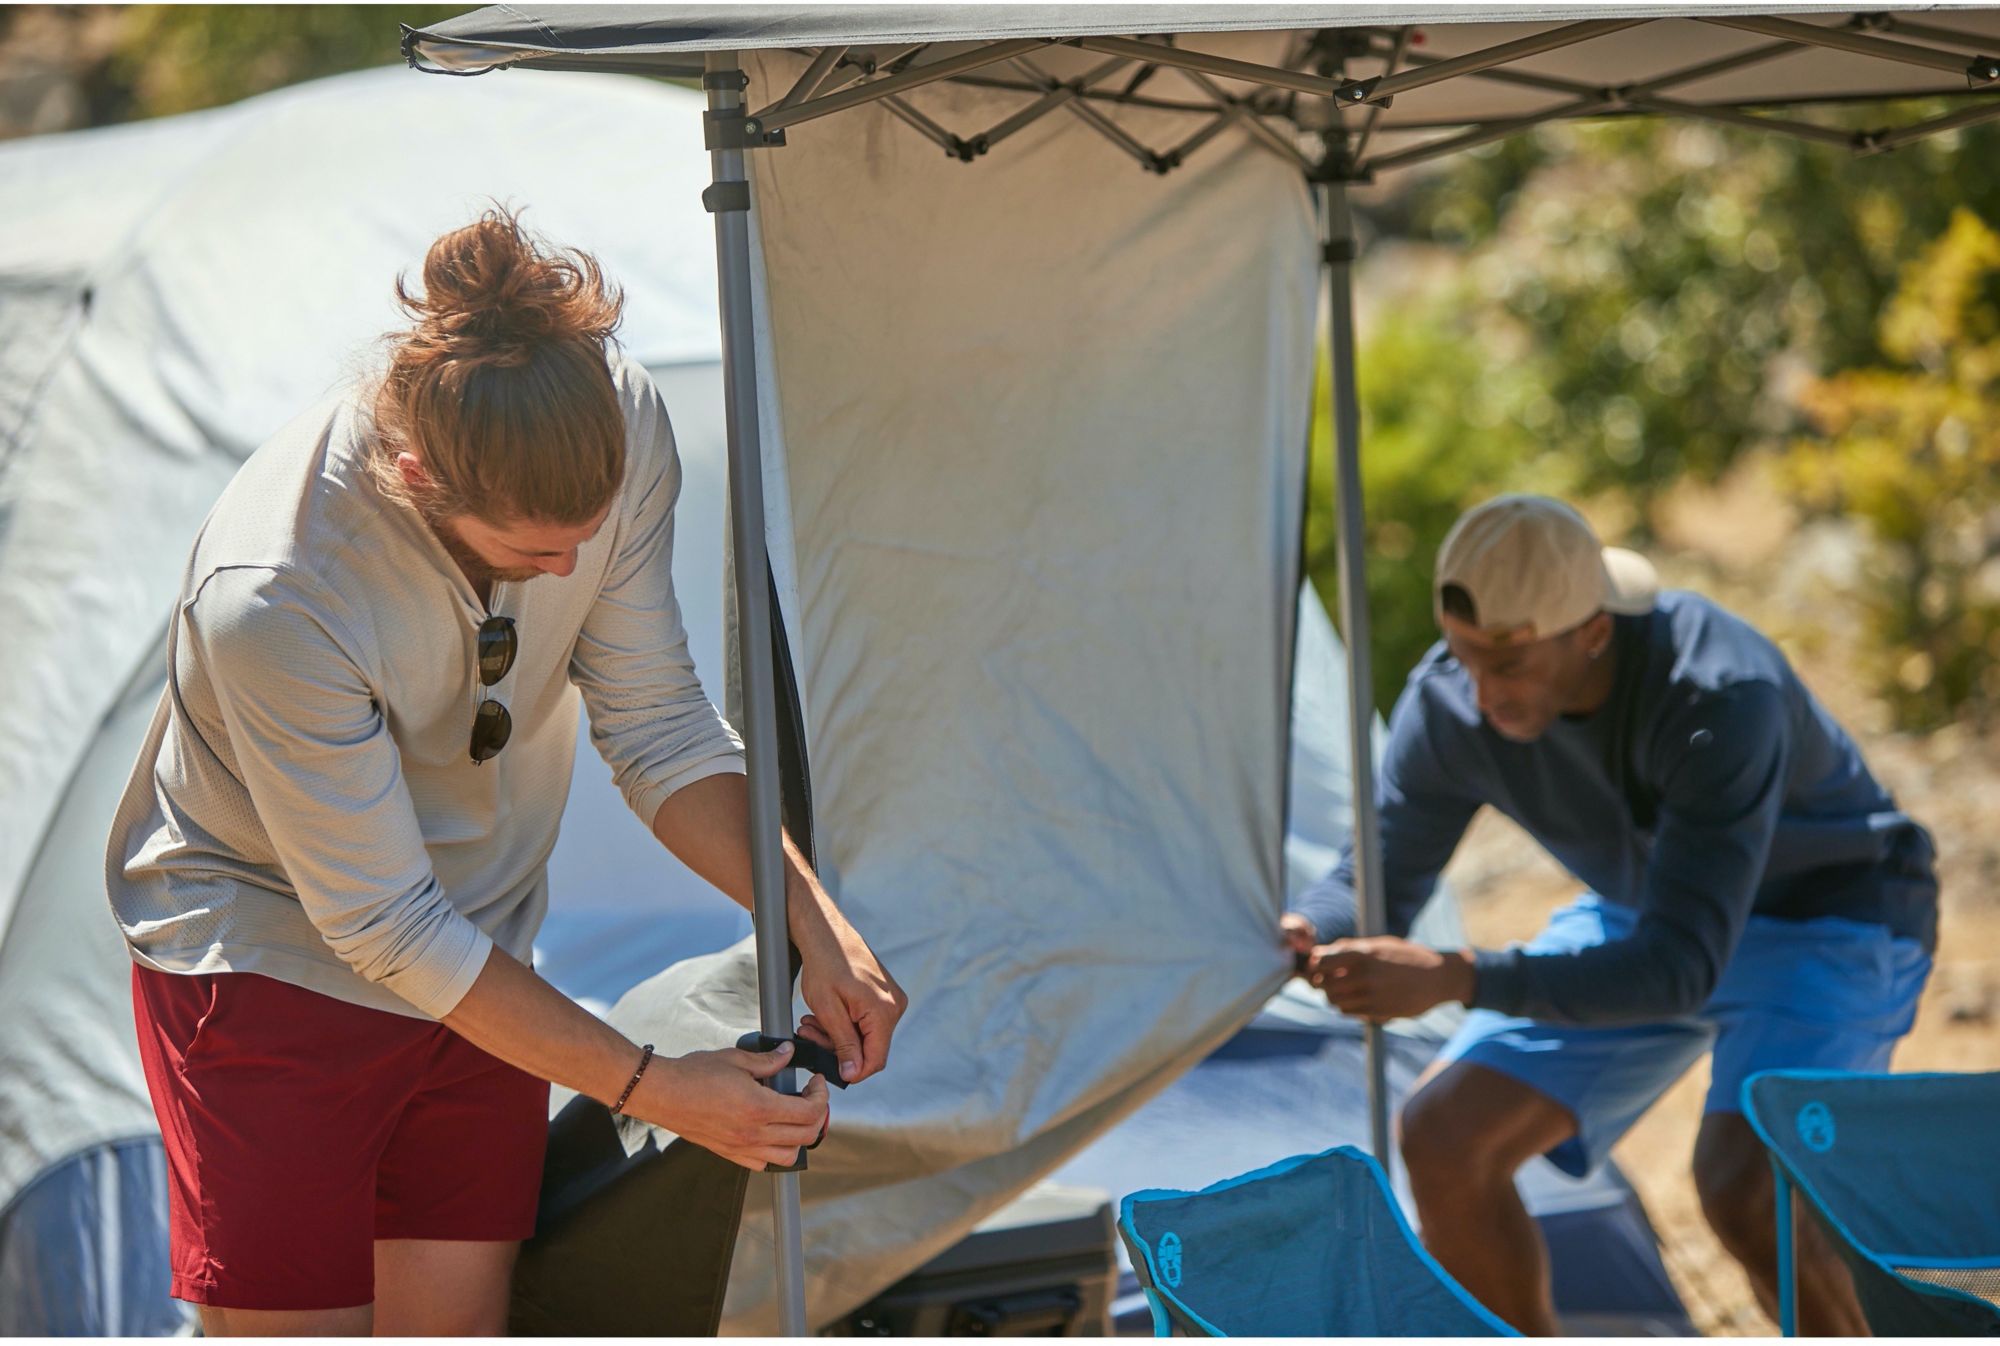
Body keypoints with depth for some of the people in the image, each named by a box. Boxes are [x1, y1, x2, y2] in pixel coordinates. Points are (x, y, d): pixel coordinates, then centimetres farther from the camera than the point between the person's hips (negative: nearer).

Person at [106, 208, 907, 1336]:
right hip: (267, 952, -5)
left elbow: (658, 726, -6)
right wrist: (653, 1088, -23)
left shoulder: (618, 422, -22)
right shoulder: (269, 598, -38)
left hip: (477, 960, 5)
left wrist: (813, 920, -18)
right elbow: (384, 926, -26)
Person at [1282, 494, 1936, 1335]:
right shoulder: (1449, 702, -20)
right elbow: (1380, 877, -8)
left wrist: (1454, 978, -51)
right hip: (1644, 911, 6)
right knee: (1442, 1138, -6)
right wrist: (1304, 931, -33)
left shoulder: (1722, 698, -38)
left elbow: (1680, 969, -42)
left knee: (1743, 1185, -31)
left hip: (1831, 919, -6)